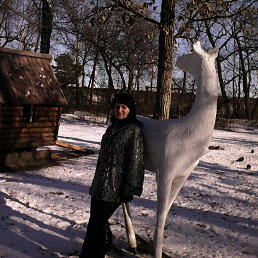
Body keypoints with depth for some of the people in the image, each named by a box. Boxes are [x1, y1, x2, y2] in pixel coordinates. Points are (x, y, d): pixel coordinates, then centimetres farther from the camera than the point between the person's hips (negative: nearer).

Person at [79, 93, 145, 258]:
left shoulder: (134, 130, -11)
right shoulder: (113, 127, 14)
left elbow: (136, 161, -15)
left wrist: (129, 188, -17)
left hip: (114, 187, -8)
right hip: (100, 182, 8)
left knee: (96, 223, -6)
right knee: (98, 218, 17)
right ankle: (105, 244, 41)